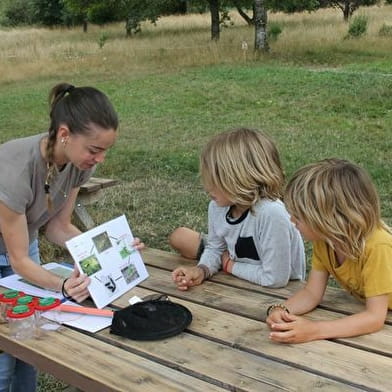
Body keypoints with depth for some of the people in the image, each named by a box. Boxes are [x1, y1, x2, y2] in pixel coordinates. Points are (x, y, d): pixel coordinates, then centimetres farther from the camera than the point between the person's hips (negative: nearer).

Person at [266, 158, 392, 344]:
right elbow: (312, 293, -12)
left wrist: (314, 330, -44)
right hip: (365, 313, 6)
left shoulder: (377, 247, -34)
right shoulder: (324, 239, -15)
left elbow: (375, 317, -35)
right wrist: (281, 310, -31)